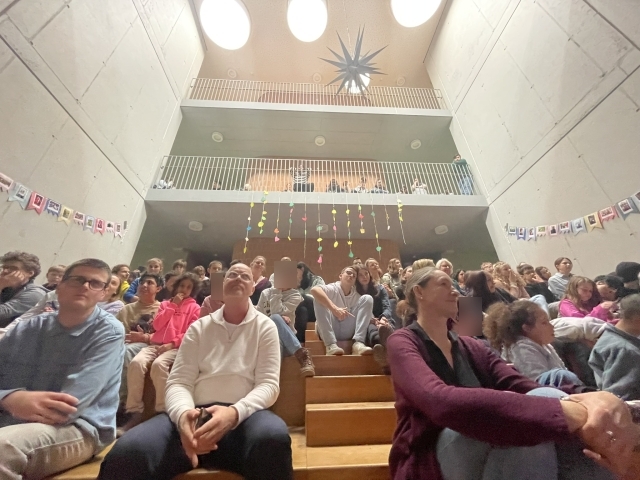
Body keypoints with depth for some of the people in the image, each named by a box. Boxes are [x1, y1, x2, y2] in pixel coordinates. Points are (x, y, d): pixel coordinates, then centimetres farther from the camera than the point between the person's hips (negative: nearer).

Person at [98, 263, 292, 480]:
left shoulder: (265, 327, 3)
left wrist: (234, 412, -23)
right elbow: (179, 381, 3)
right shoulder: (198, 327, 10)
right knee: (127, 451, -25)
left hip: (244, 414, -1)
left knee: (273, 437, -35)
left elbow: (268, 384, -4)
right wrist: (183, 413, -20)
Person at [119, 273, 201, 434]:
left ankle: (162, 412, -23)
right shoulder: (165, 303, 23)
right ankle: (135, 413, -20)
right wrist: (172, 306, 2)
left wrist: (172, 343, -13)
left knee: (158, 364, -34)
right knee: (136, 363, -27)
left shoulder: (194, 307, 10)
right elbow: (157, 325, 8)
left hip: (176, 347, -4)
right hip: (155, 344, 4)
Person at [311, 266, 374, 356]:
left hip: (348, 332, 3)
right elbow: (314, 290, -31)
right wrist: (334, 308, -40)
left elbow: (369, 317, 4)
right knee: (319, 298, -26)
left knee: (367, 298, -7)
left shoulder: (357, 295, 6)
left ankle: (358, 343, -21)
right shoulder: (333, 288, -8)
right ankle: (331, 345, -30)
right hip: (328, 331, -3)